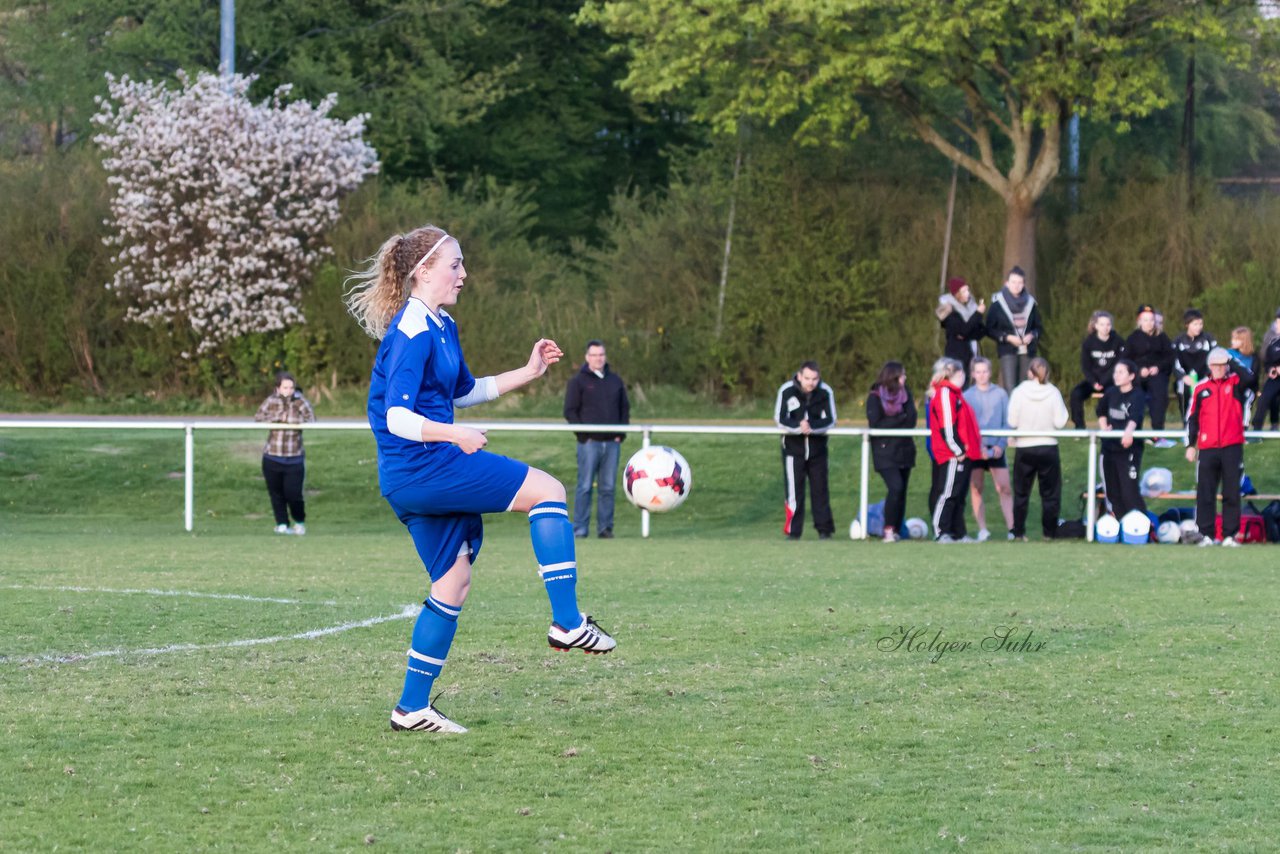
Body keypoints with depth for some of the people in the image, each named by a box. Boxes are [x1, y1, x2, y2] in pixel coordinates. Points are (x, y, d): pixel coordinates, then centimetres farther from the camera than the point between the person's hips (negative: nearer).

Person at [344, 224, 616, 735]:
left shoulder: (441, 328, 16)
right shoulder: (412, 334, -16)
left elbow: (463, 391, 31)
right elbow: (396, 418, -23)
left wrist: (527, 373, 24)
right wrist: (456, 435, -34)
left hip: (417, 480, 10)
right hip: (421, 467, -10)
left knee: (454, 584, 12)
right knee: (548, 491, -7)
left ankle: (412, 707, 14)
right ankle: (567, 623, -8)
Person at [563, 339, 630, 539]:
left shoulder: (615, 381, 14)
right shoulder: (578, 381, 2)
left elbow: (625, 408, 18)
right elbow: (570, 411, -1)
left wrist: (621, 433, 5)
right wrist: (583, 433, -11)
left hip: (612, 442, 4)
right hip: (589, 442, -4)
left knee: (608, 487, 4)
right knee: (585, 486, -6)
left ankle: (606, 528, 8)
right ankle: (579, 529, -4)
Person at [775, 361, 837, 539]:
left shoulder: (825, 392, -10)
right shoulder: (787, 391, -13)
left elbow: (830, 421, -9)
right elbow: (780, 419, -12)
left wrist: (811, 426, -26)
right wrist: (799, 426, -29)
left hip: (817, 449, 2)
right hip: (793, 448, -2)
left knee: (820, 489, 5)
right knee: (794, 490, -4)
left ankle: (824, 529, 11)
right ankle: (793, 531, 2)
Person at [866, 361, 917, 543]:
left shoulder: (905, 394, 7)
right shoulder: (875, 397, -5)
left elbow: (911, 421, -2)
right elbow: (875, 424, -13)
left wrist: (889, 423, -14)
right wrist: (901, 418, -11)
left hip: (904, 450, 5)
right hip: (884, 452, -5)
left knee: (901, 491, 3)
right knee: (895, 488, -19)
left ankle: (897, 531, 9)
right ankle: (889, 529, -13)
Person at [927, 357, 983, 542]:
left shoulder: (953, 393, 20)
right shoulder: (945, 393, -13)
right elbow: (947, 426, -19)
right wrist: (958, 450, -19)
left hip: (961, 455, 10)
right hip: (952, 456, -10)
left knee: (958, 496, 11)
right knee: (948, 494, -10)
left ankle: (959, 533, 15)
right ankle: (940, 532, -9)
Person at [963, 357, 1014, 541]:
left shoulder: (1000, 394, 5)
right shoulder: (967, 396, 3)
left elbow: (1007, 422, 5)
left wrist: (1001, 444, -9)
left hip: (995, 448, 0)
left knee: (1004, 488, -7)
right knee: (976, 489, -1)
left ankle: (1011, 528, -9)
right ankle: (982, 530, 2)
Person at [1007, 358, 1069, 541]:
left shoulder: (1019, 392, -8)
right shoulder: (1054, 393, -7)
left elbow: (1012, 422, -8)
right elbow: (1060, 422, -8)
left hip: (1024, 448, 0)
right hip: (1048, 447, 0)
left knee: (1021, 492, 9)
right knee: (1050, 492, 8)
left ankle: (1018, 531, 6)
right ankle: (1049, 531, 8)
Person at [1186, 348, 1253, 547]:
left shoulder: (1235, 383, 5)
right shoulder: (1201, 388, 9)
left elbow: (1248, 377, -18)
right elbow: (1192, 418, 11)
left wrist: (1231, 364, -7)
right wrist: (1190, 445, 6)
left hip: (1232, 447, -1)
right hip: (1207, 449, 1)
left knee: (1232, 493, 0)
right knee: (1205, 493, 0)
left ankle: (1230, 535, 5)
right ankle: (1207, 535, 5)